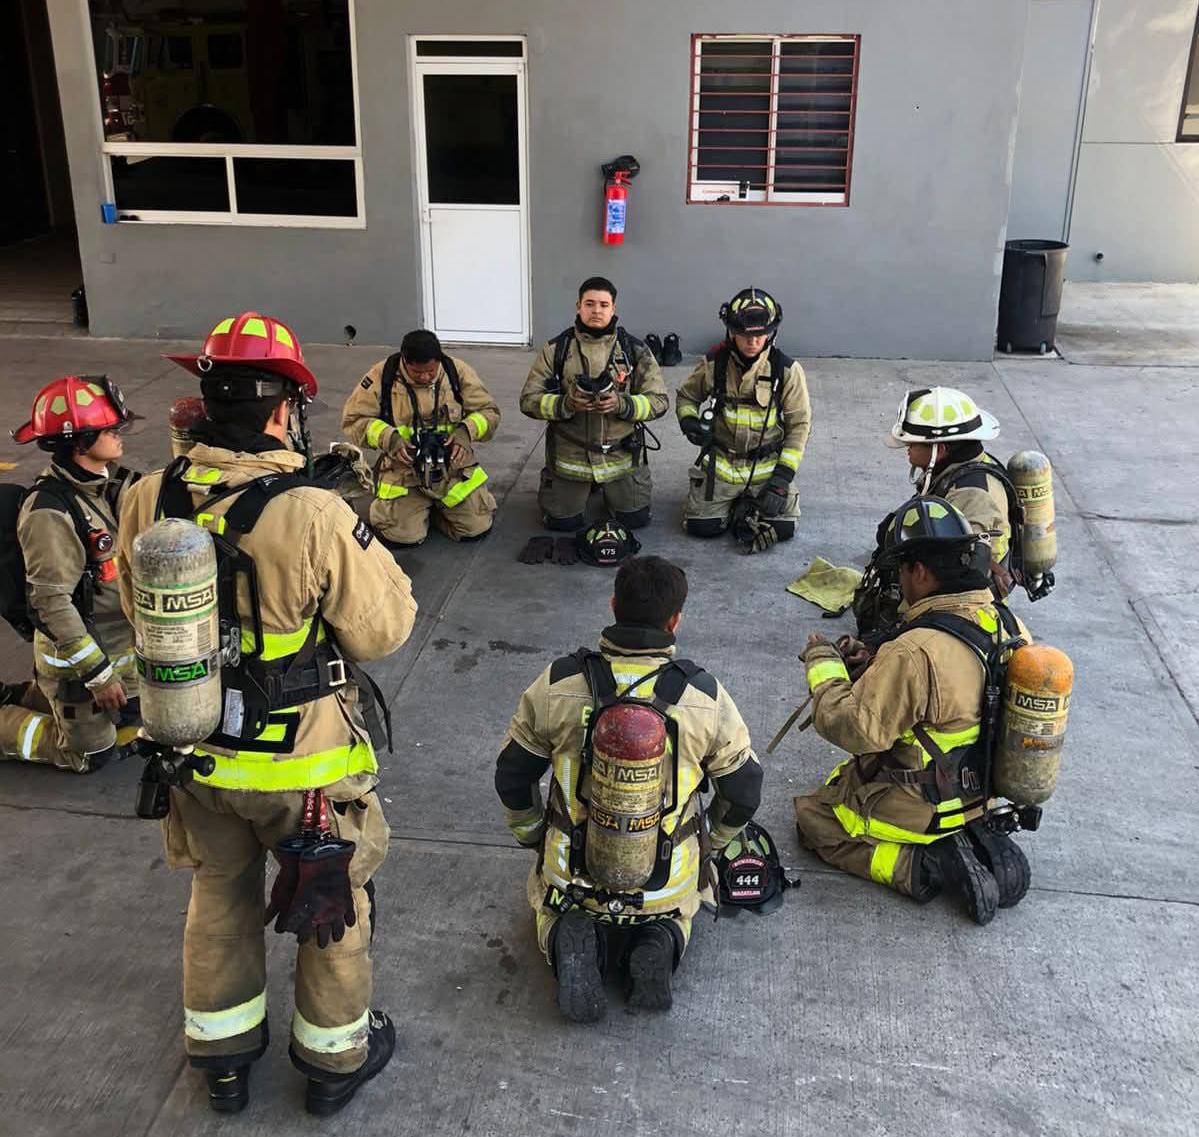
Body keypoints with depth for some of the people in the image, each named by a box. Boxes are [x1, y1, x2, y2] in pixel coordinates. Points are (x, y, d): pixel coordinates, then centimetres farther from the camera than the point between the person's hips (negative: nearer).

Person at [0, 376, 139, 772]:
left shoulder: (109, 483, -1)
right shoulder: (50, 512, -27)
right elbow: (51, 602, -26)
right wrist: (98, 673, -22)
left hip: (121, 645, 8)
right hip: (75, 659, -8)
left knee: (134, 718, 25)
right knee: (91, 755, 6)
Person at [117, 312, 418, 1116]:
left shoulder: (148, 502, -11)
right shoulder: (314, 515, -28)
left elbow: (138, 608, 5)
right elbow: (385, 627, -18)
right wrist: (363, 539, -5)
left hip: (196, 751, 5)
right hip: (304, 760, -4)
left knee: (220, 896, 26)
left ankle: (222, 1056, 45)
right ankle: (336, 1055, 39)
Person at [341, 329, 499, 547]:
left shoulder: (458, 371, -5)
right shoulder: (382, 376, -10)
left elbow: (489, 411, 1)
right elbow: (353, 419, -5)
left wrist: (467, 432, -19)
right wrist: (388, 438, -21)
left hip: (453, 465, 2)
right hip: (404, 469, -1)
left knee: (478, 528, -8)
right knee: (401, 536, -15)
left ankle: (435, 506, 24)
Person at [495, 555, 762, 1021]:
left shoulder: (556, 685, -15)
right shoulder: (705, 695, -15)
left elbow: (511, 777, -2)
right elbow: (743, 792, -2)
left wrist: (535, 839, 18)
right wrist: (707, 846, 18)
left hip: (573, 874, -1)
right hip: (667, 885, 1)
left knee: (550, 898, 35)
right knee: (678, 912, 37)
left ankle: (572, 940, 0)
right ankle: (658, 941, 2)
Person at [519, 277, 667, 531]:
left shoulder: (635, 350, -3)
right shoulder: (556, 349, -5)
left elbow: (659, 400, -4)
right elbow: (529, 400, -5)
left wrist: (622, 404, -23)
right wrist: (566, 404, -24)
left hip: (621, 455, 1)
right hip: (569, 456, 0)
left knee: (636, 519, 4)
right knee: (563, 522, 3)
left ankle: (607, 488, 36)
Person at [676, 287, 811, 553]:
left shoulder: (787, 370, -9)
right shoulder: (713, 364, -6)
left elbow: (799, 424, -5)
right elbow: (686, 396, 11)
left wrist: (783, 476, -12)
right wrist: (689, 422, -13)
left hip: (768, 464, -1)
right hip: (720, 462, 1)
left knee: (783, 529, -12)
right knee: (701, 527, -10)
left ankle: (748, 503, 20)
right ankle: (734, 502, 22)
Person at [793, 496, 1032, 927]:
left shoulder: (915, 653, -34)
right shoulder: (1008, 627, -8)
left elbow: (853, 726, -29)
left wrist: (824, 664, -13)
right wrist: (877, 662, 4)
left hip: (923, 808, -7)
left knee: (812, 815, 13)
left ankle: (920, 866, -4)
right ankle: (976, 840, 11)